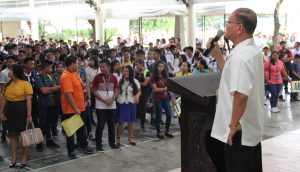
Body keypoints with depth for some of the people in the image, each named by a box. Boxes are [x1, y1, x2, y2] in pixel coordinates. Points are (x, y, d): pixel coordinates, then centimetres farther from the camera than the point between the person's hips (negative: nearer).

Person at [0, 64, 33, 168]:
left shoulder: (26, 84, -11)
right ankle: (14, 158, 16)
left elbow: (28, 101, -13)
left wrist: (29, 115, -16)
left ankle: (24, 158, 15)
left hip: (21, 111, -5)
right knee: (13, 134, 9)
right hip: (10, 111, 6)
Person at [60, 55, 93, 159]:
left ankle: (83, 145, 35)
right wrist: (75, 108, -24)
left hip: (80, 108, 9)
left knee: (82, 128, 20)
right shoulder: (66, 76, -21)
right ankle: (71, 150, 17)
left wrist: (83, 102, 16)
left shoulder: (75, 74, 9)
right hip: (71, 109, -9)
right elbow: (68, 94, -26)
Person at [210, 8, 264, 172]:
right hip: (251, 126, 10)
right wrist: (217, 54, 12)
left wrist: (233, 125, -20)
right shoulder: (253, 50, 9)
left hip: (240, 129, -10)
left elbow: (241, 95, -30)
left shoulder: (240, 56, -23)